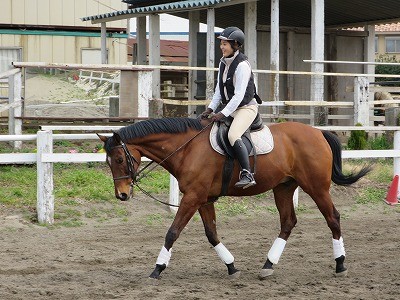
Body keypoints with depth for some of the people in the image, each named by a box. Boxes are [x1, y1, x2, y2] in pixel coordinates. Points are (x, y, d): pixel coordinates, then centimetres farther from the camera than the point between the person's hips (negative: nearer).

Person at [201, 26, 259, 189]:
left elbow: (239, 95, -21)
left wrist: (223, 114, -23)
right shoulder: (223, 63, 9)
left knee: (233, 135, -32)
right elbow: (219, 89, 15)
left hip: (246, 107, -10)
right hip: (229, 108, 10)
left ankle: (247, 174, -36)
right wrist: (211, 108, 4)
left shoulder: (242, 65, -17)